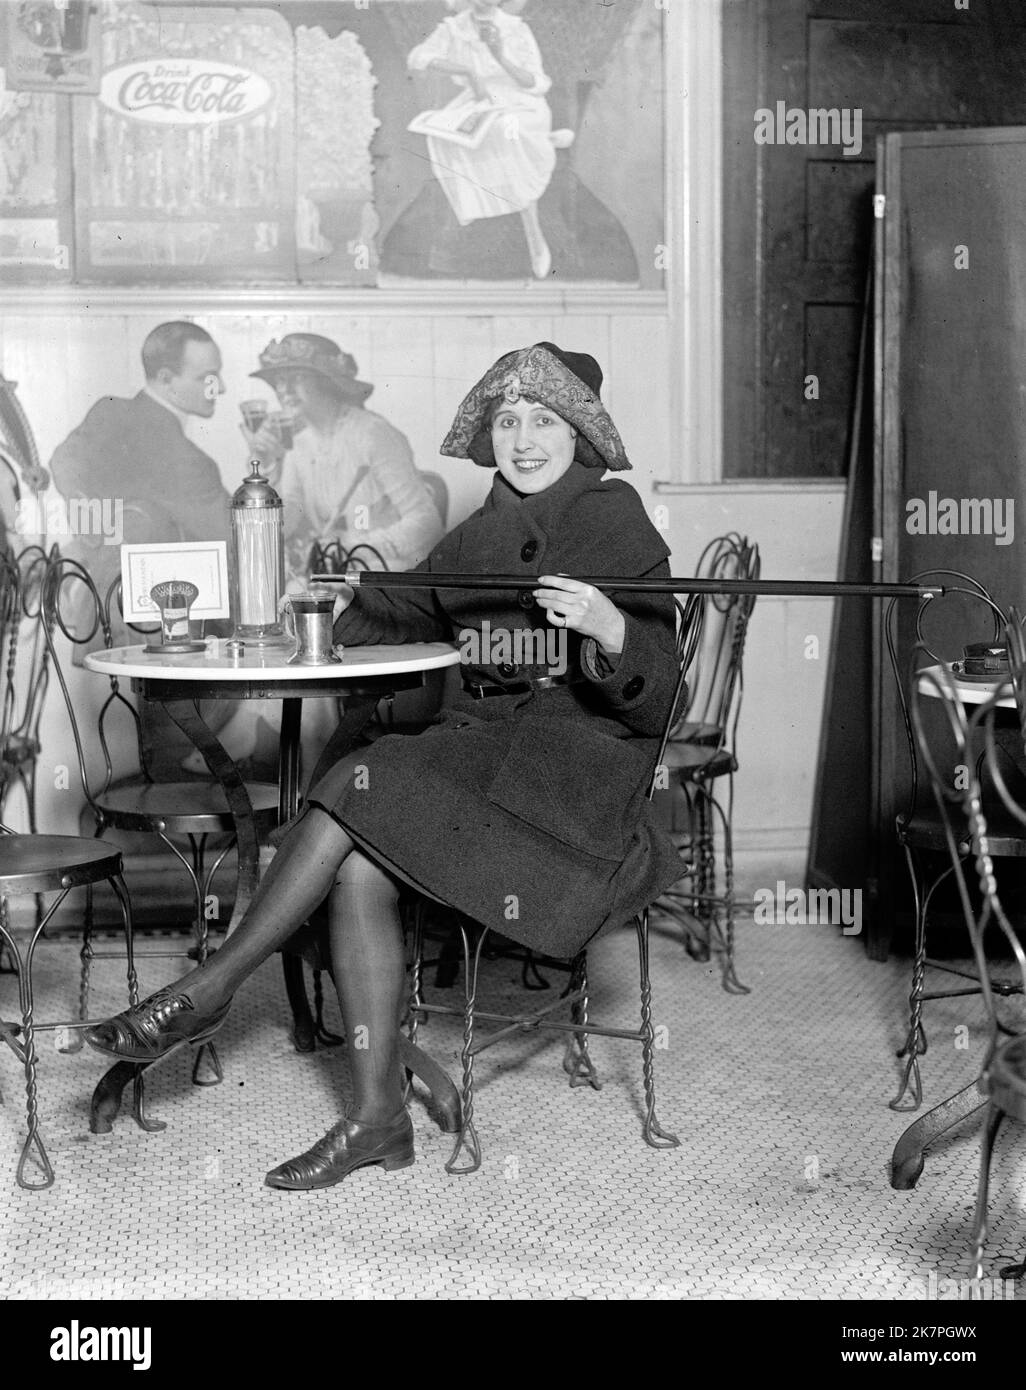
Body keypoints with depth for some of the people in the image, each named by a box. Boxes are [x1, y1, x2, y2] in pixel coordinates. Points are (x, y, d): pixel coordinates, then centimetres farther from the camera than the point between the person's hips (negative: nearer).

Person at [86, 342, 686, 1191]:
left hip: (581, 765, -6)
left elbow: (650, 701, -9)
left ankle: (213, 987, -13)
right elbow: (396, 617, 27)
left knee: (365, 786, -25)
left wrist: (611, 630, -29)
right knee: (360, 869, -23)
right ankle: (377, 1117, -17)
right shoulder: (475, 539, 16)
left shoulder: (622, 533, -2)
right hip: (480, 746, 6)